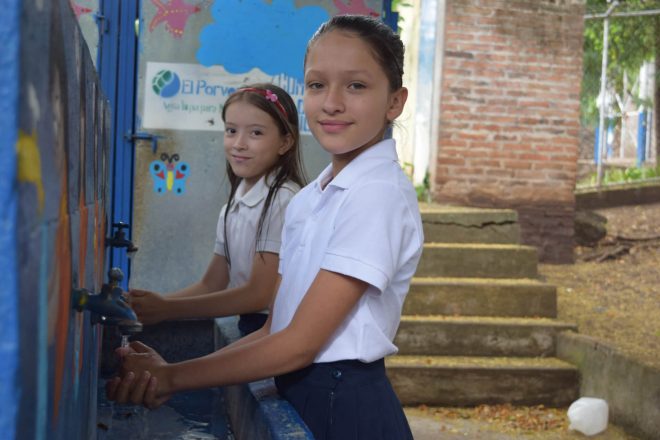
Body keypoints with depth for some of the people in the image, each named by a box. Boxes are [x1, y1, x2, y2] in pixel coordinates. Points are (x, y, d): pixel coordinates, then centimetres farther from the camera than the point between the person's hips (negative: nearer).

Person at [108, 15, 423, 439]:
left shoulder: (379, 194, -16)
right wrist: (168, 373, -8)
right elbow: (276, 329, 5)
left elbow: (302, 342, -18)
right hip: (299, 402, 7)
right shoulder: (306, 201, 7)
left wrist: (173, 377, -12)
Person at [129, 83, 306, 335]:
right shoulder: (233, 207, 9)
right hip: (251, 328, 6)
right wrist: (155, 303, -8)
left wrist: (167, 309, -15)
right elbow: (212, 284, 8)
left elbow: (260, 295, -17)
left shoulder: (284, 200, -15)